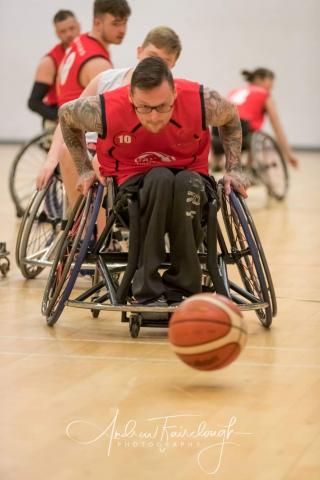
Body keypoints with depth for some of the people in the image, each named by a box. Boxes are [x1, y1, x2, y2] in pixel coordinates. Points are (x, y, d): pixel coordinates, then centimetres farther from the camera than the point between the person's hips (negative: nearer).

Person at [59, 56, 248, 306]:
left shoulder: (203, 102, -21)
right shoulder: (106, 111, -24)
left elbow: (231, 117, 4)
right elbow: (66, 115, 0)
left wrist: (234, 169, -2)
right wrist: (85, 170, -1)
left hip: (189, 185, 1)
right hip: (136, 185, -1)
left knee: (187, 182, -36)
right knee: (160, 178, -36)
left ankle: (181, 288, -26)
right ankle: (148, 291, -32)